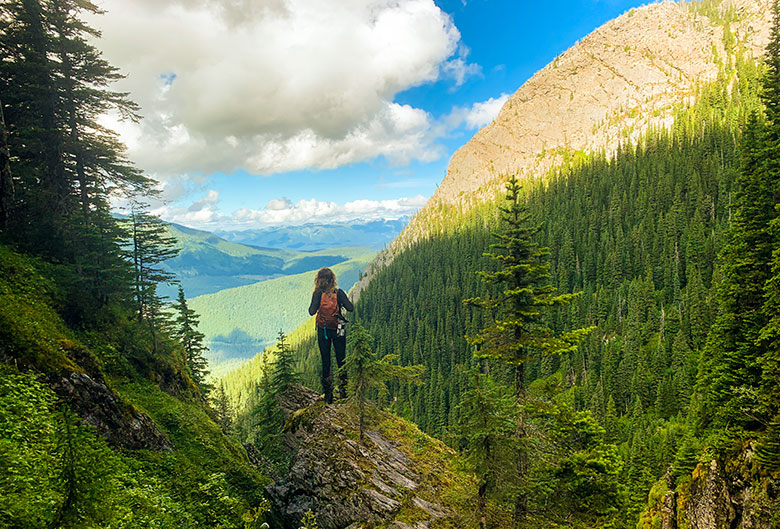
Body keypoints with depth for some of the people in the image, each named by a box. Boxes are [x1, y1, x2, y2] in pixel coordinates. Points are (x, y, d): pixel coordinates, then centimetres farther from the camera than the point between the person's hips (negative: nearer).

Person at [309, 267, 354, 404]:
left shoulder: (318, 294, -8)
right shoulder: (339, 292, -6)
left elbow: (312, 312, -14)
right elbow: (351, 308, -9)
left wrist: (314, 301, 4)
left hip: (323, 331, 0)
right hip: (338, 330, 0)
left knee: (325, 362, 7)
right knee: (341, 360, 10)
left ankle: (328, 396, 9)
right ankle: (343, 392, 10)